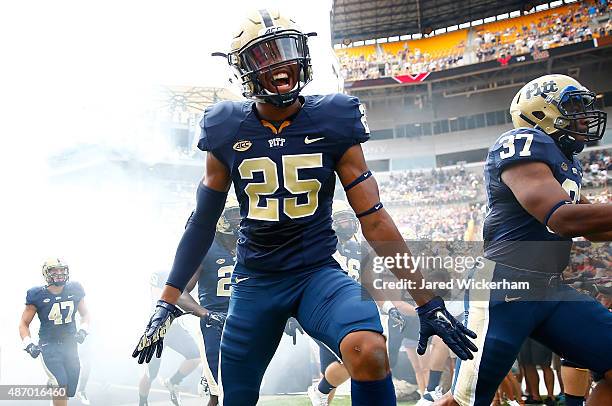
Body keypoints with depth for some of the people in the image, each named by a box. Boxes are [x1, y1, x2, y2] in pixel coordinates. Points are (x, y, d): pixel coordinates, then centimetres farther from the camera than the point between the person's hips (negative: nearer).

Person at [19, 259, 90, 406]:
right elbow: (24, 323, 1)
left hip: (70, 345, 4)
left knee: (69, 391, 8)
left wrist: (83, 330, -3)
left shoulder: (75, 290, -1)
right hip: (49, 346, -4)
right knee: (61, 385, -23)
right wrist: (28, 344, -14)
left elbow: (84, 314, 15)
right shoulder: (37, 295, -9)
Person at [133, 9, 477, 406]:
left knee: (370, 353, -31)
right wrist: (167, 303, 5)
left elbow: (374, 219, -4)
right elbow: (202, 224, 7)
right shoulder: (228, 131, -2)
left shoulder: (331, 123, -5)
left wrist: (427, 302, -6)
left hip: (318, 272, -2)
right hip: (255, 280, 2)